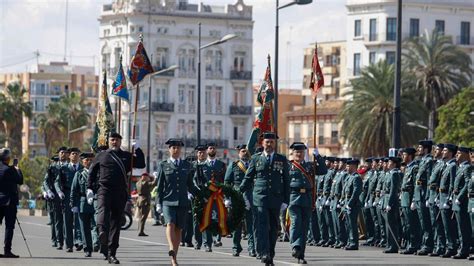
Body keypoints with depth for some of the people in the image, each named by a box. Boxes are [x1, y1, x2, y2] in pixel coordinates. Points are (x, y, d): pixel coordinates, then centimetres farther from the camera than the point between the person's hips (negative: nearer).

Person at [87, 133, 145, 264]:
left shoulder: (126, 156, 14)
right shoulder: (101, 156, 11)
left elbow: (141, 164, 4)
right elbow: (92, 172, 14)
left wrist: (137, 149, -3)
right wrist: (89, 188, 5)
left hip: (120, 193, 2)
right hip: (104, 190, -2)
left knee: (116, 223, 4)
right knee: (103, 209, -33)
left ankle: (111, 254, 9)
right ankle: (102, 230, -62)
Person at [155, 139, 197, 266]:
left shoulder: (187, 165, 14)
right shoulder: (163, 165, 8)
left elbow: (190, 185, 20)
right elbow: (159, 186, 7)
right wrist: (158, 203, 1)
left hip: (182, 202, 3)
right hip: (168, 201, -3)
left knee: (178, 229, 3)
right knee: (170, 224, -23)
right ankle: (172, 249, -42)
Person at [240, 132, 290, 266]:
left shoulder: (282, 160, 9)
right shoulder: (256, 158, 7)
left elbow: (286, 181, 9)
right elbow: (248, 178, 11)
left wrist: (286, 200, 3)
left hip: (276, 199, 2)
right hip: (261, 197, -2)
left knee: (273, 227, 5)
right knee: (263, 225, -15)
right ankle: (264, 253, -23)